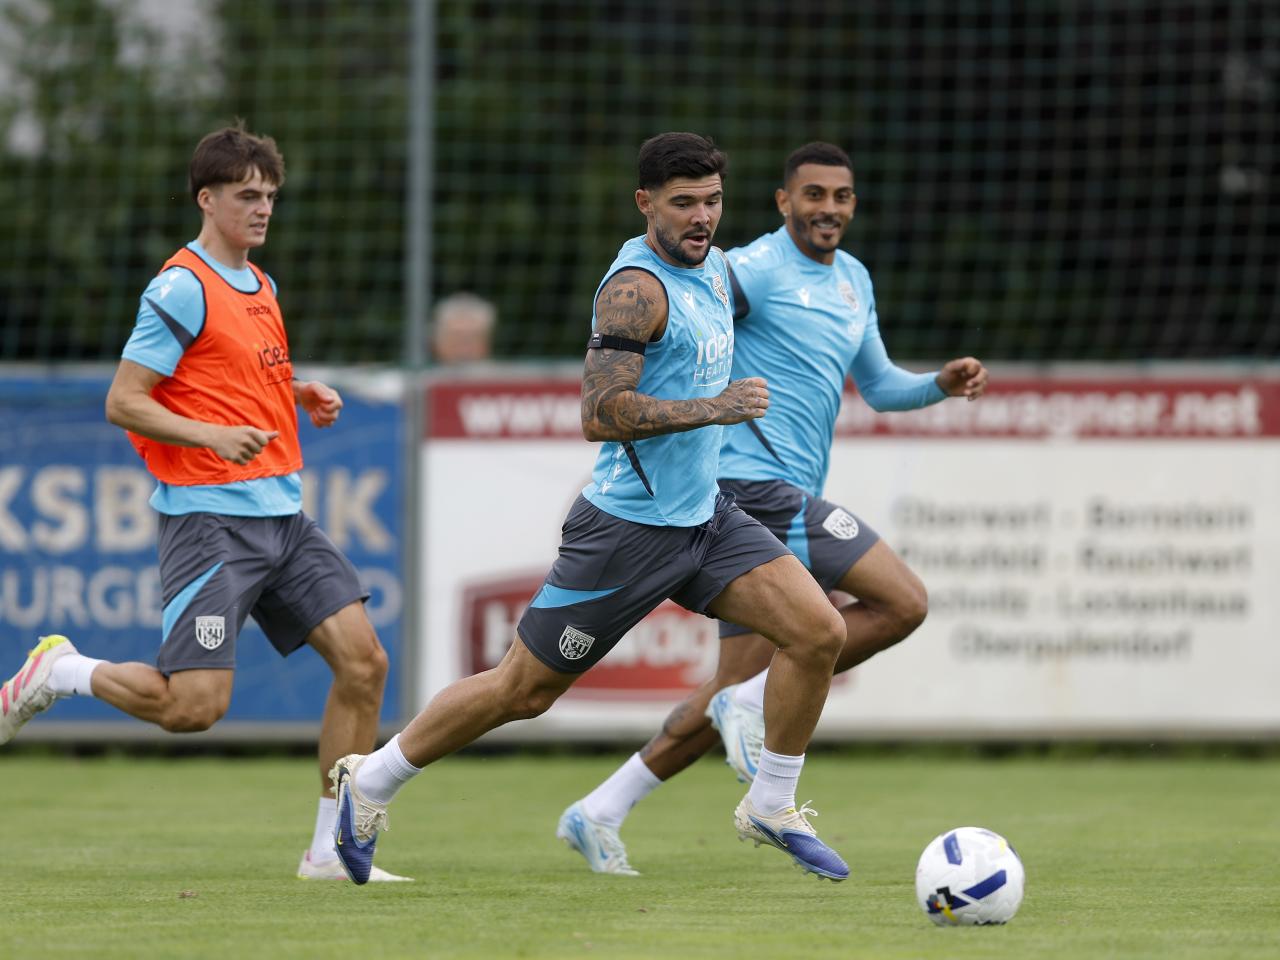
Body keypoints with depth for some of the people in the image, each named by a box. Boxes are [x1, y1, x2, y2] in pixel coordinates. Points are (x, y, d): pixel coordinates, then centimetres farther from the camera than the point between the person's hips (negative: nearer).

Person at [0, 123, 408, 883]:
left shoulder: (260, 285, 17)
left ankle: (332, 850, 4)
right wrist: (214, 435, -24)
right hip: (209, 519, -8)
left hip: (283, 516, 8)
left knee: (364, 660, -3)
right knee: (195, 705, -16)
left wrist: (300, 394, 13)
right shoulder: (184, 288, -9)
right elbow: (124, 402, -12)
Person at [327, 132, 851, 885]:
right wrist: (716, 408, -27)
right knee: (526, 690, 1)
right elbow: (601, 414, -27)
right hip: (629, 529, -8)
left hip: (704, 514, 8)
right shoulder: (636, 287, -19)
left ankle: (772, 808, 8)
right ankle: (371, 782, 18)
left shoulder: (715, 267, 9)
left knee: (819, 632, -6)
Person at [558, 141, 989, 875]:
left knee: (737, 691, 8)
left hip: (788, 497, 9)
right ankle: (756, 703, -10)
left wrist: (941, 384, 10)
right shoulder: (756, 270, -9)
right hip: (756, 480, -9)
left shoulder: (854, 280, 19)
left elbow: (879, 386, 27)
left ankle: (601, 813, 11)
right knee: (904, 603, -17)